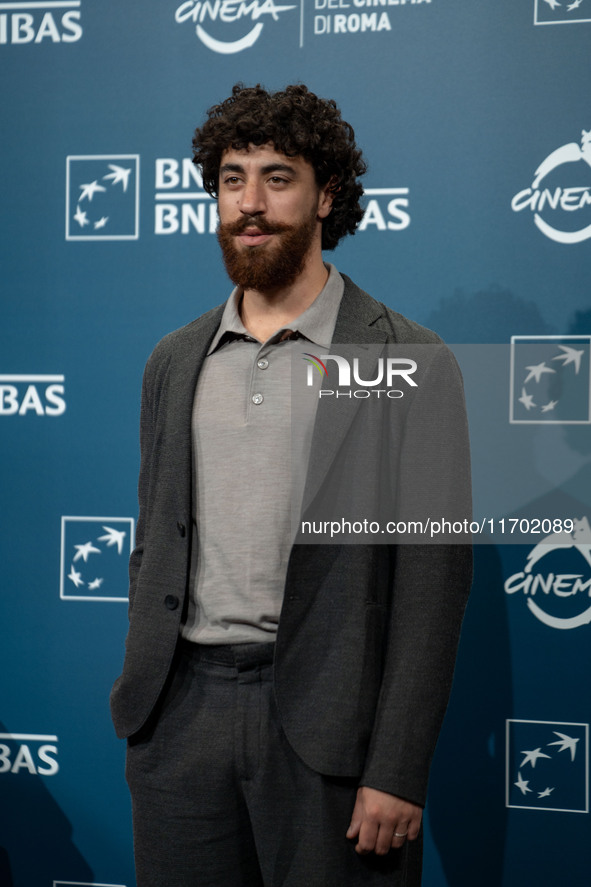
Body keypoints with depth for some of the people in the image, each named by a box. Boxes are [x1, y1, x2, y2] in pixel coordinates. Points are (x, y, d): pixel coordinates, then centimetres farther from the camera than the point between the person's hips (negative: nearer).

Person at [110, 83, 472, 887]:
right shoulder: (175, 360, 12)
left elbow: (432, 587, -7)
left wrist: (397, 773, -12)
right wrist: (138, 701, 10)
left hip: (325, 729, -4)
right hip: (183, 712, 4)